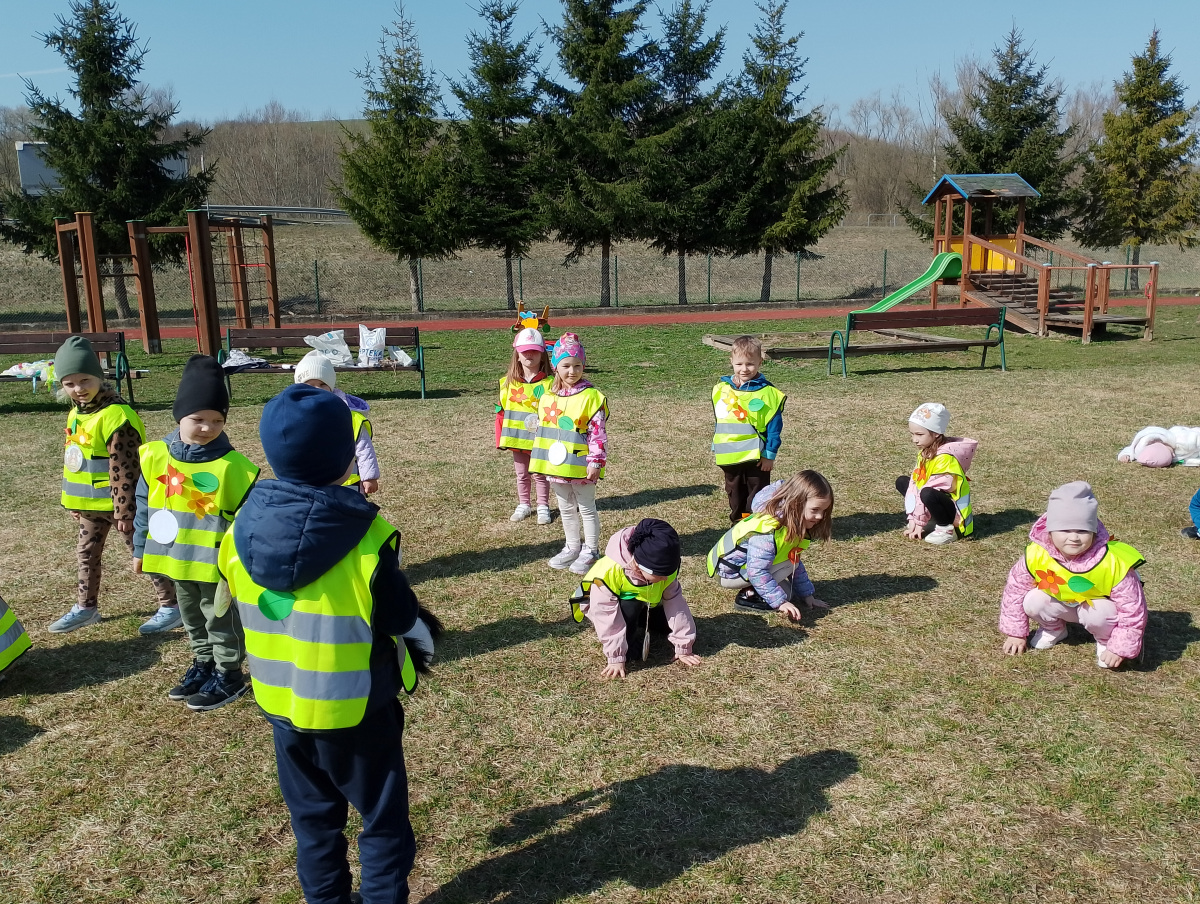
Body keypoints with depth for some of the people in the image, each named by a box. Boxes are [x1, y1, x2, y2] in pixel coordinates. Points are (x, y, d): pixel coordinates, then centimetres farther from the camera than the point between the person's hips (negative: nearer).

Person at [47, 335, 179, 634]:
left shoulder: (115, 416, -23)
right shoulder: (76, 413, 7)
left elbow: (125, 469, -23)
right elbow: (71, 457, 18)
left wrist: (124, 509, -21)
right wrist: (74, 501, 20)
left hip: (118, 501, -9)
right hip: (89, 504, 9)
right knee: (87, 553, 20)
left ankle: (170, 606, 10)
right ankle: (86, 607, 35)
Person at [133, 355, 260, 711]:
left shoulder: (233, 466, -18)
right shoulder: (156, 456, -5)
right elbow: (144, 506, 6)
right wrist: (141, 549, 10)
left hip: (217, 562, -5)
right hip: (177, 558, 6)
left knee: (221, 619, 9)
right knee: (192, 617, 22)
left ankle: (228, 675, 25)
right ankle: (203, 665, 41)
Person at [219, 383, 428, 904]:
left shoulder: (241, 529, -10)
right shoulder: (364, 536, -25)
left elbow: (243, 611, 4)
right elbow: (400, 618, -16)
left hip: (279, 702, 5)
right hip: (355, 709, -5)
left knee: (312, 815, 24)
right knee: (383, 818, 15)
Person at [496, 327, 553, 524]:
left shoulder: (549, 382, -10)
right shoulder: (509, 382, 0)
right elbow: (501, 411, 4)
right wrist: (500, 438, 1)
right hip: (516, 437, 4)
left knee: (540, 475, 10)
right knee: (521, 474, 17)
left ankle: (543, 506, 22)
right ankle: (523, 505, 29)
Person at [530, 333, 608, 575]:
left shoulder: (591, 396, -13)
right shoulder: (547, 398, 4)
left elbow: (598, 433, -14)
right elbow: (541, 430, 11)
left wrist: (595, 462, -17)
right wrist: (539, 460, 11)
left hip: (581, 465, -6)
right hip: (556, 465, 6)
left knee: (586, 508, 7)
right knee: (566, 508, 18)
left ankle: (590, 550, 20)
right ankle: (572, 547, 33)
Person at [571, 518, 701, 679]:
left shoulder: (665, 569, -27)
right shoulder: (608, 571, -41)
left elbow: (675, 603, -21)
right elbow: (607, 616, -36)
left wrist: (683, 648, -19)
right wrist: (616, 659, -34)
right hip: (605, 603, -6)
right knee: (629, 607, -37)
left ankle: (639, 629, 14)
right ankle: (626, 648, -13)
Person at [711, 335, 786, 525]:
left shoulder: (767, 392, -13)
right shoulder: (721, 389, 1)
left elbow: (774, 427, -10)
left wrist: (769, 454, -12)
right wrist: (716, 447, 13)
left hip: (756, 456, -5)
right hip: (729, 456, 5)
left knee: (757, 494, 7)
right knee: (735, 493, 19)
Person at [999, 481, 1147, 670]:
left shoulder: (1113, 563, -35)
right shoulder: (1036, 555, -28)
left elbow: (1133, 609, -24)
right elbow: (1015, 590, -10)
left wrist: (1120, 649, -23)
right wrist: (1015, 633, -4)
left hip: (1099, 604, -3)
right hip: (1061, 601, 3)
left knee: (1099, 615, -35)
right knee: (1032, 601, -24)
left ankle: (1106, 640, 2)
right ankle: (1053, 629, 10)